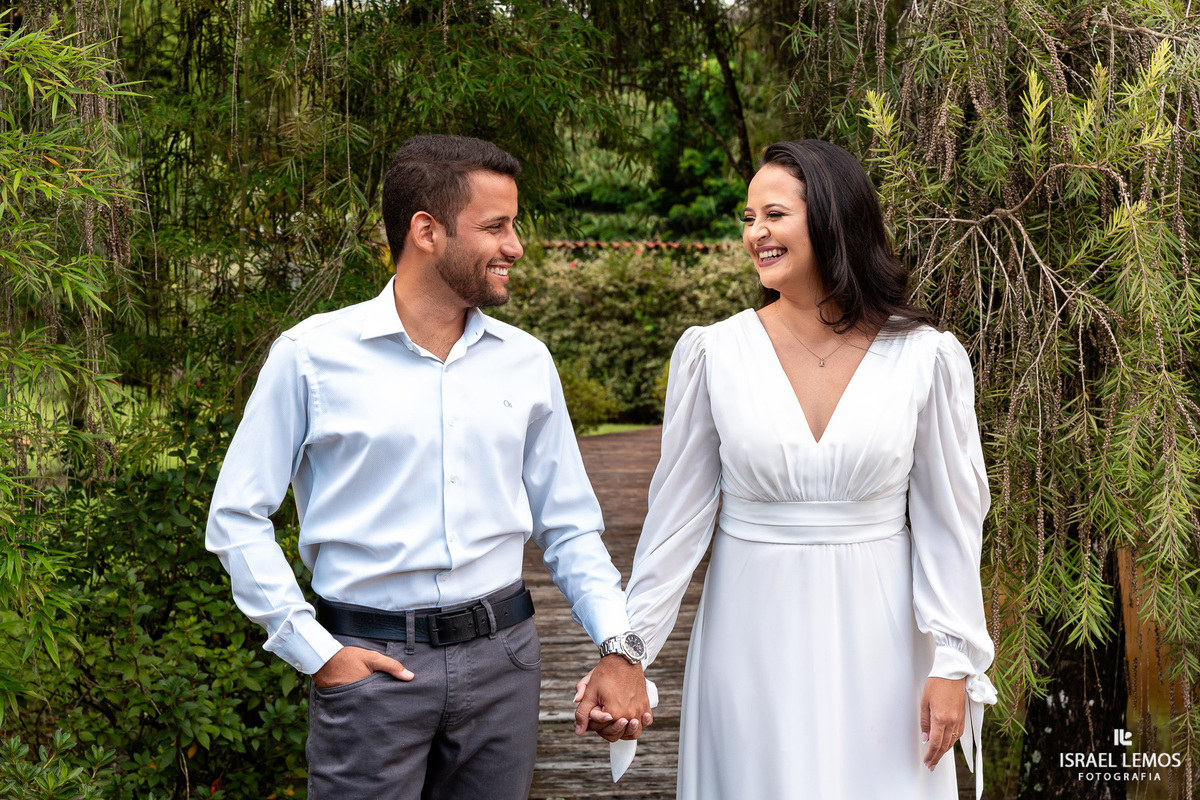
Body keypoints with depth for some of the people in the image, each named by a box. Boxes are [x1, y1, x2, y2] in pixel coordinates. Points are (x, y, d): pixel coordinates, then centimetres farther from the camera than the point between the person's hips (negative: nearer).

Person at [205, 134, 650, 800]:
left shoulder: (526, 361, 5)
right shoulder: (312, 356, -6)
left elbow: (567, 522, 10)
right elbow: (237, 517, -2)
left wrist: (618, 644, -1)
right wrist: (314, 650, -7)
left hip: (501, 656, 4)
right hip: (369, 664, -3)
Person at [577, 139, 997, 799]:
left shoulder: (925, 358, -5)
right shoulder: (713, 354, -4)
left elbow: (946, 521, 0)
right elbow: (677, 515, 0)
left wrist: (953, 663, -3)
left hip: (875, 638, 0)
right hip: (752, 638, 0)